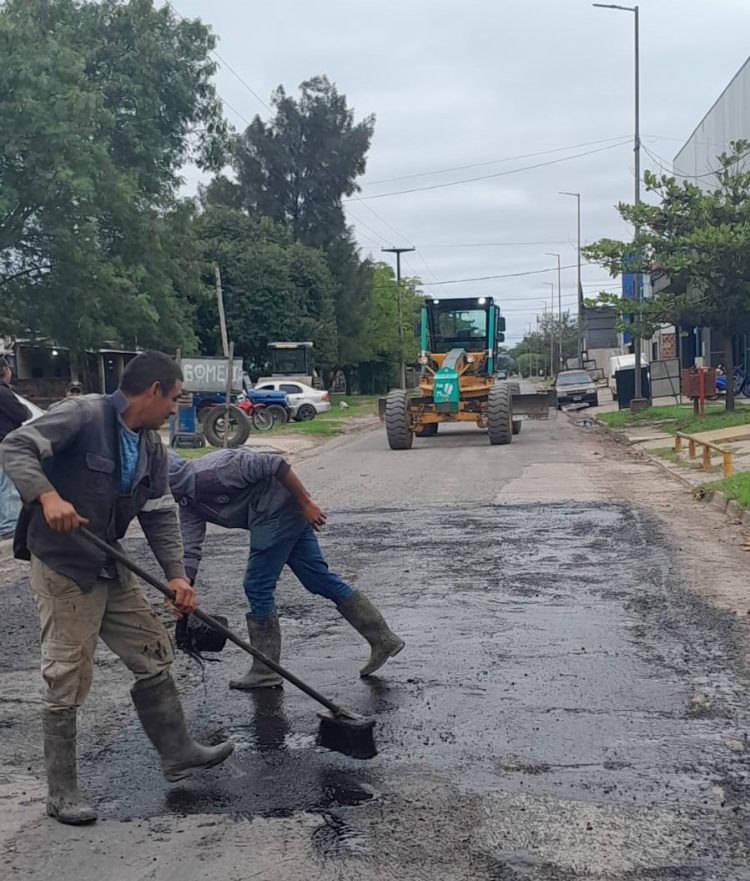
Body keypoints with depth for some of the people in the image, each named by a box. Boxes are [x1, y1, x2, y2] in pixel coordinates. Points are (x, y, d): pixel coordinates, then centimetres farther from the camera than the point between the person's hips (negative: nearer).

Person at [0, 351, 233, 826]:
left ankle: (178, 752, 28)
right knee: (67, 680, -1)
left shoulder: (151, 446, 6)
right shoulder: (83, 414, -18)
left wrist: (176, 573, -7)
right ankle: (62, 791, 14)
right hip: (61, 568, -8)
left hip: (110, 569, 8)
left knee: (153, 654, 13)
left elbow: (161, 513, 5)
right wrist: (47, 495, -39)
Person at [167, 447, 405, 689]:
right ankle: (383, 639, 14)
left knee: (257, 586, -5)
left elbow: (273, 464, -22)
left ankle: (265, 672, 5)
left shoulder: (213, 469, -22)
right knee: (320, 579, 9)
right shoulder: (188, 504, 5)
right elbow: (191, 552, 4)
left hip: (280, 508, -9)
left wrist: (306, 503, -20)